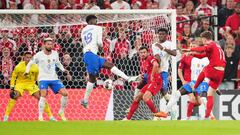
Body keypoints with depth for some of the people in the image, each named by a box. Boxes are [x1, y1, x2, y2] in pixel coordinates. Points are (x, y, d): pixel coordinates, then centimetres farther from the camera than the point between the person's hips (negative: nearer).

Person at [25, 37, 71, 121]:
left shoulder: (55, 54, 4)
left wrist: (64, 70, 9)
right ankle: (40, 116, -18)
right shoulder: (39, 55, -6)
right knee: (43, 95, -25)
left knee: (65, 93, -7)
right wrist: (27, 71, -12)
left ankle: (61, 112, 14)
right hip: (43, 78, -4)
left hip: (54, 78, 4)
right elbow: (30, 64, 5)